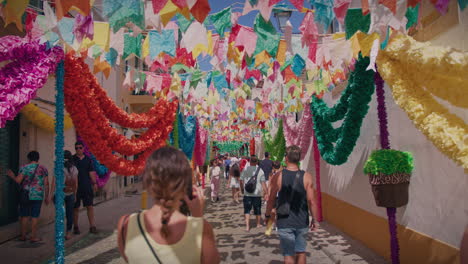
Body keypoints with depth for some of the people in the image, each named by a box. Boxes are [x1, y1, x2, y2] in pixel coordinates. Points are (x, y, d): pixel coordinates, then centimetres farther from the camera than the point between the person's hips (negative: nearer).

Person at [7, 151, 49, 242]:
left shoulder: (24, 168, -2)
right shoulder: (44, 169, 2)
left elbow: (18, 180, -10)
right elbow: (46, 184, 2)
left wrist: (12, 176, 11)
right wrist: (47, 197, 8)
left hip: (25, 195, 0)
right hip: (38, 196, 0)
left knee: (24, 216, 11)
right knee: (35, 216, 4)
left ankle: (23, 236, 19)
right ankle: (33, 236, 6)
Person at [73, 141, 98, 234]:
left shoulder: (88, 160, 8)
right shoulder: (72, 159, 1)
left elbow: (91, 172, 9)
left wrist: (94, 183, 0)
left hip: (87, 186, 2)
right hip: (76, 187, -2)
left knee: (90, 206, 2)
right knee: (76, 208, 6)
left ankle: (92, 226, 7)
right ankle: (75, 227, 20)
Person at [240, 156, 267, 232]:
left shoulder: (245, 169, -1)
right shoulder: (260, 170, -5)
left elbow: (241, 180, 5)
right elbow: (263, 183, -9)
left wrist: (242, 189, 21)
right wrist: (266, 192, -4)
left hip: (247, 193, 0)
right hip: (257, 194, 0)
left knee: (247, 210, 6)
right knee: (257, 209, 15)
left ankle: (247, 226, -5)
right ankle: (258, 223, 32)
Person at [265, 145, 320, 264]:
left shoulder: (278, 177, -10)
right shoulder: (306, 177, -8)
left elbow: (271, 199, -4)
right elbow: (311, 201, -8)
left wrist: (267, 215, 12)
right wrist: (314, 219, 5)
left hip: (284, 222, -1)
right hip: (302, 222, 2)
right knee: (301, 252, 20)